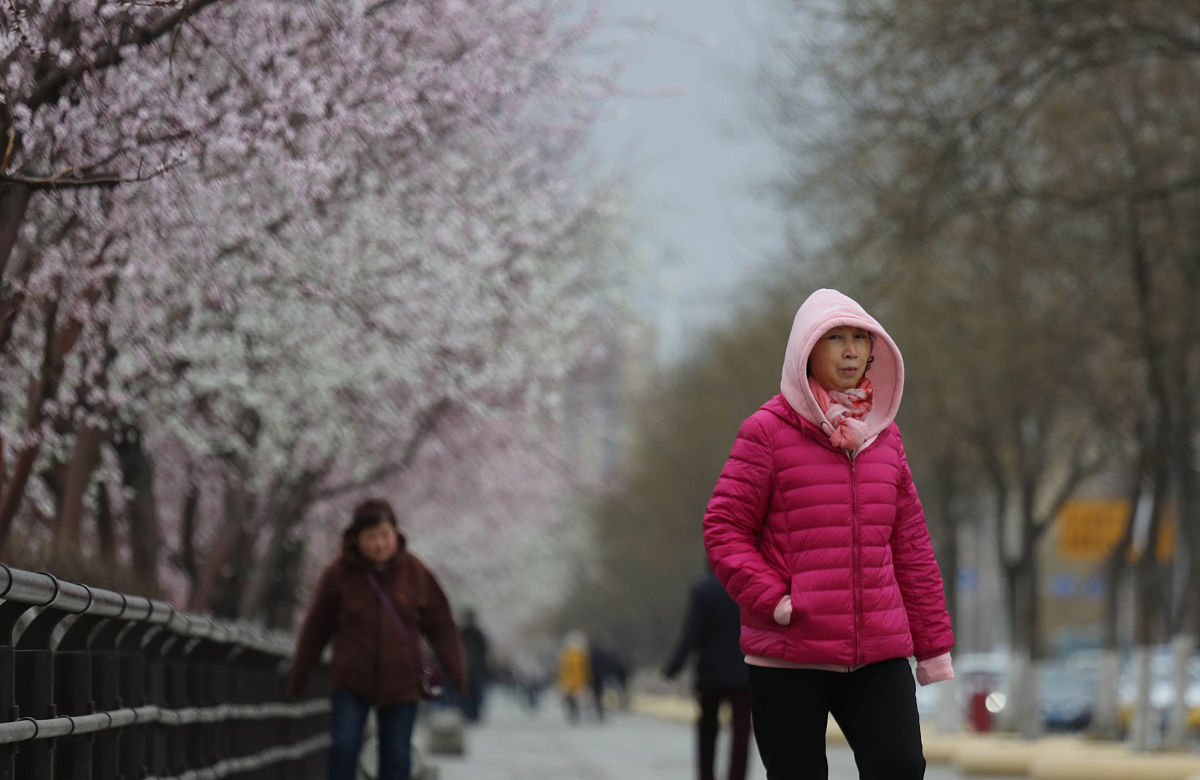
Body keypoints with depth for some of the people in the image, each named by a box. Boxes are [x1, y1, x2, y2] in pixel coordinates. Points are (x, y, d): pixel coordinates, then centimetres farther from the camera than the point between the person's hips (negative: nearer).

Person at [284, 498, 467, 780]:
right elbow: (316, 627, 2)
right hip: (351, 682, -1)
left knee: (397, 757, 3)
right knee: (344, 748, -13)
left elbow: (440, 624, 4)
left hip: (400, 684, 1)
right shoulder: (339, 573, -7)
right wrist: (297, 678, 8)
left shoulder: (414, 571, -4)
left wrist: (456, 673, 0)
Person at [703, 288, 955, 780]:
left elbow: (911, 546, 15)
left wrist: (934, 644, 15)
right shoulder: (767, 431, -2)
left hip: (878, 654, 4)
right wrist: (772, 599, -16)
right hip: (787, 657, -4)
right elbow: (724, 528, -3)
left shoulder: (883, 436, 12)